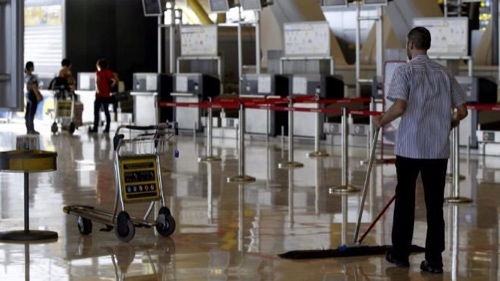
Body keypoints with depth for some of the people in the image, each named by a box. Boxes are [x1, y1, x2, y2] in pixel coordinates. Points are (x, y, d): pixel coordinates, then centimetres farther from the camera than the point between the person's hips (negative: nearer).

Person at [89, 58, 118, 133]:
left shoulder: (98, 72, -6)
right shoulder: (109, 73, 7)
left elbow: (97, 80, -25)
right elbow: (116, 80, -2)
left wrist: (97, 89, -18)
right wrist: (110, 87, 7)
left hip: (100, 95, -5)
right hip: (107, 95, 5)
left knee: (96, 112, 1)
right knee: (106, 112, 11)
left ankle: (95, 128, 0)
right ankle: (107, 128, 9)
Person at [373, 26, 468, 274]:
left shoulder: (405, 71, -7)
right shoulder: (444, 73, 6)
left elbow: (399, 107, -21)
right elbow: (462, 111, 6)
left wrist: (382, 121, -3)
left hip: (409, 148, -3)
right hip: (438, 150, 3)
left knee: (405, 201, 11)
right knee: (435, 204, 6)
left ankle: (400, 254, 19)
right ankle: (434, 260, 6)